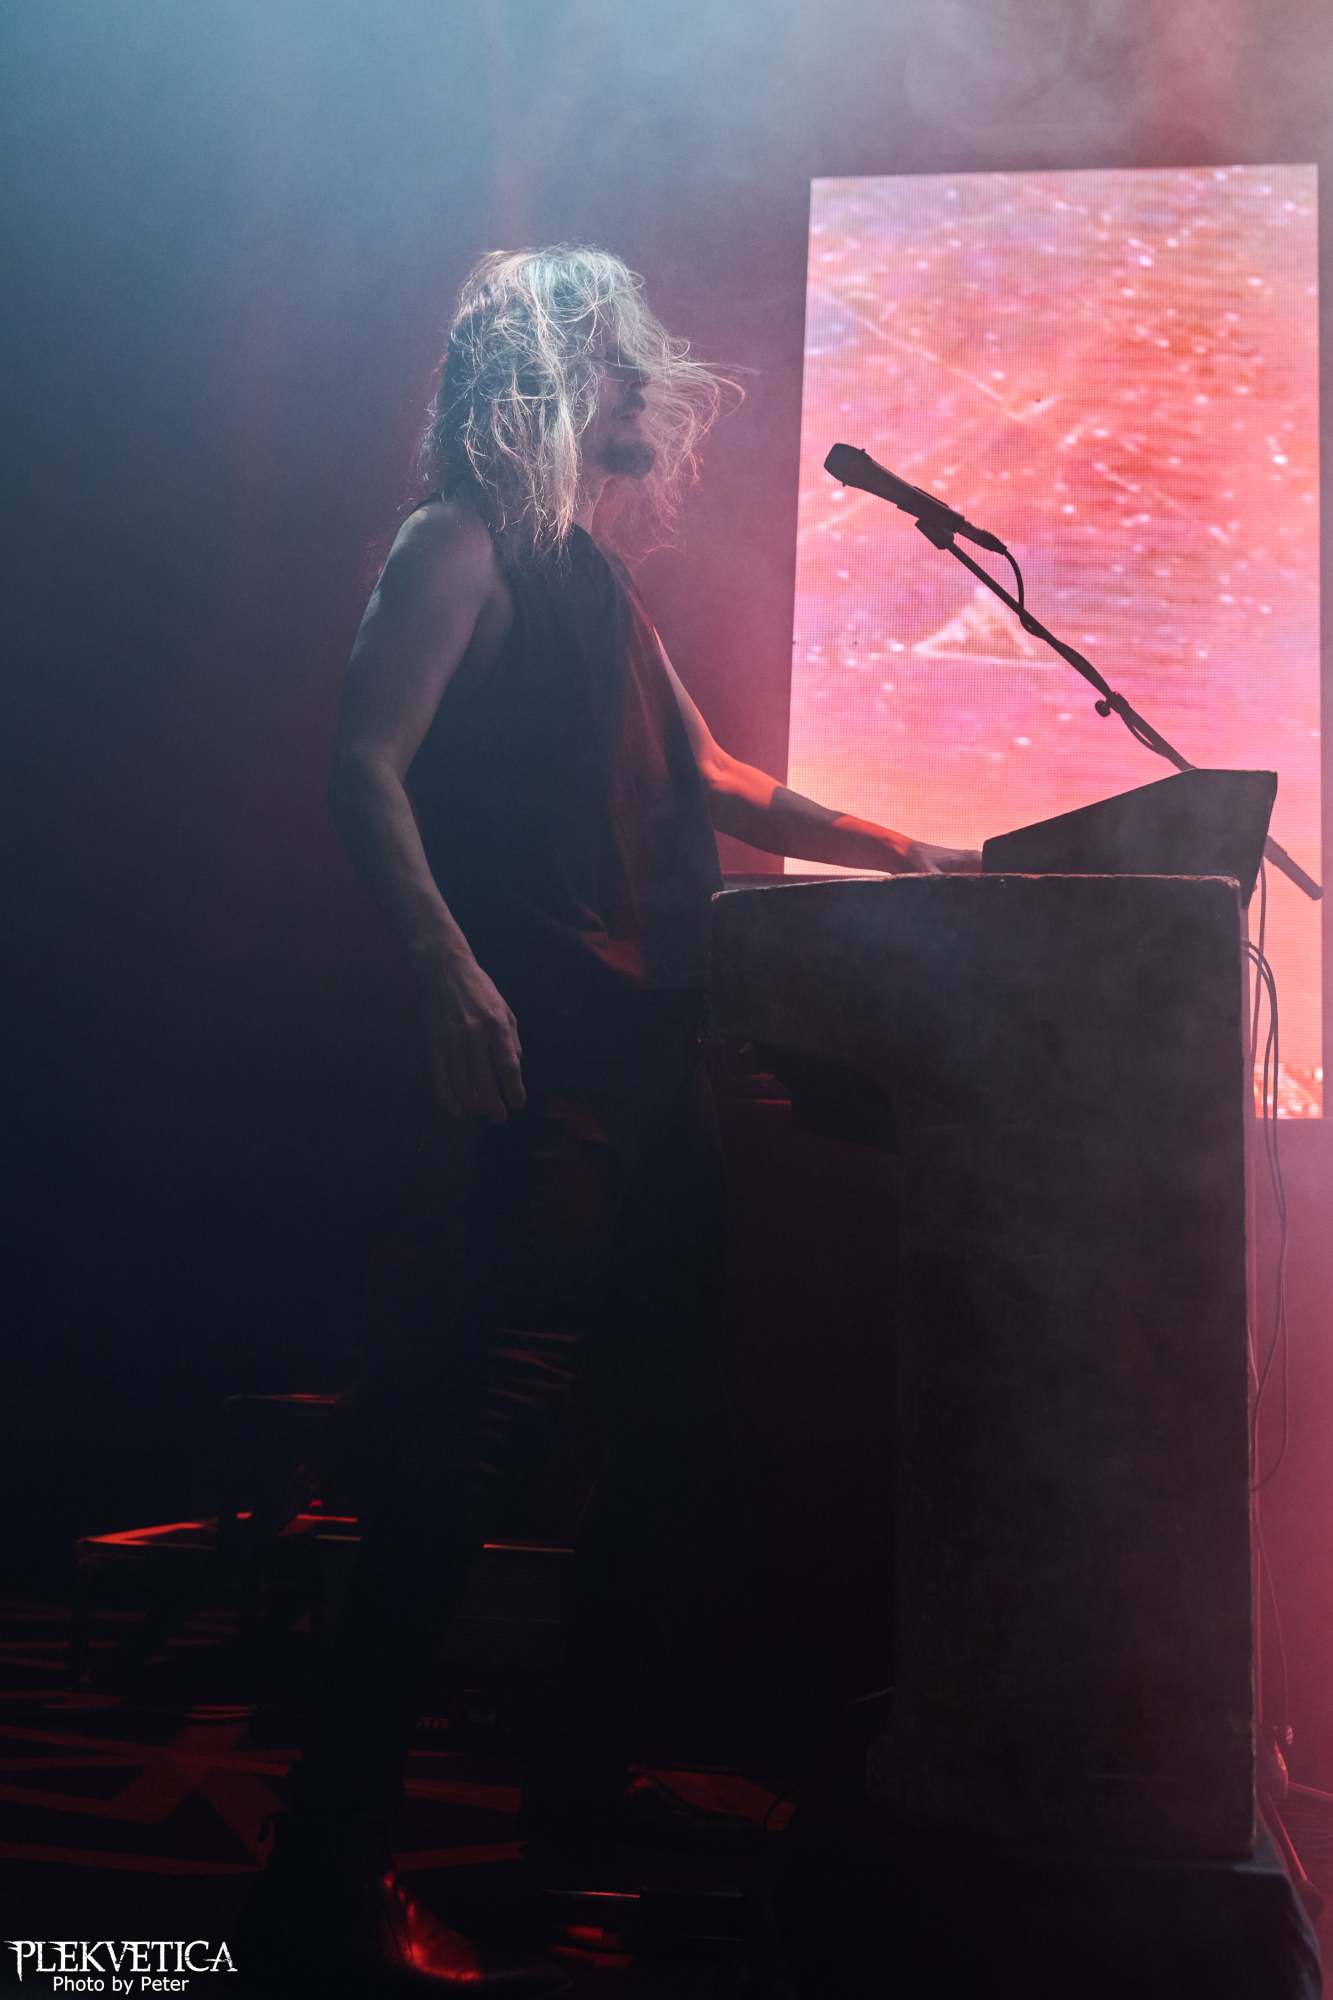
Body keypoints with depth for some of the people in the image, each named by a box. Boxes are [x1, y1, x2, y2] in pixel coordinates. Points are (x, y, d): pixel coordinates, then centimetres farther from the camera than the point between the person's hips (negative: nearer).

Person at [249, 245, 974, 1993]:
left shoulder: (593, 563, 23)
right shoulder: (462, 541, -1)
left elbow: (701, 781, 27)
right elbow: (367, 766, -13)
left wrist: (898, 851, 28)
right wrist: (449, 969, -26)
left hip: (648, 1049, 9)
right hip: (538, 1055, -9)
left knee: (675, 1407, 12)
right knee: (479, 1419, -11)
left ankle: (591, 1771, 28)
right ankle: (340, 1832, 4)